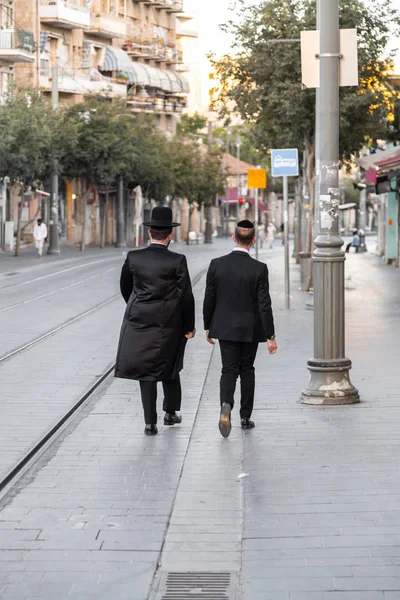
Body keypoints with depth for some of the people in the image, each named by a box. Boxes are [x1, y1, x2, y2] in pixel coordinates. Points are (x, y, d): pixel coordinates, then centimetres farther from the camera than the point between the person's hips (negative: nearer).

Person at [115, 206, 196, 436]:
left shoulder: (133, 258, -4)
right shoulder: (177, 261, -12)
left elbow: (125, 288, 8)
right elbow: (186, 296, -10)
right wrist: (189, 326, -1)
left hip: (139, 322, 2)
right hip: (169, 323, -1)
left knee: (147, 370, 7)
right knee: (169, 367, 19)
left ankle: (150, 423, 5)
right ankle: (171, 412, 29)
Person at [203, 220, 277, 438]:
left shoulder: (216, 264, -7)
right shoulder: (259, 269, -13)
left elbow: (209, 299, -1)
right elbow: (264, 305, -13)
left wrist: (208, 326, 12)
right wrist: (270, 336, -7)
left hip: (225, 328, 1)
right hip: (250, 329, -1)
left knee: (229, 370, 5)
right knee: (247, 370, 14)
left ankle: (226, 404, -21)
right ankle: (245, 416, 19)